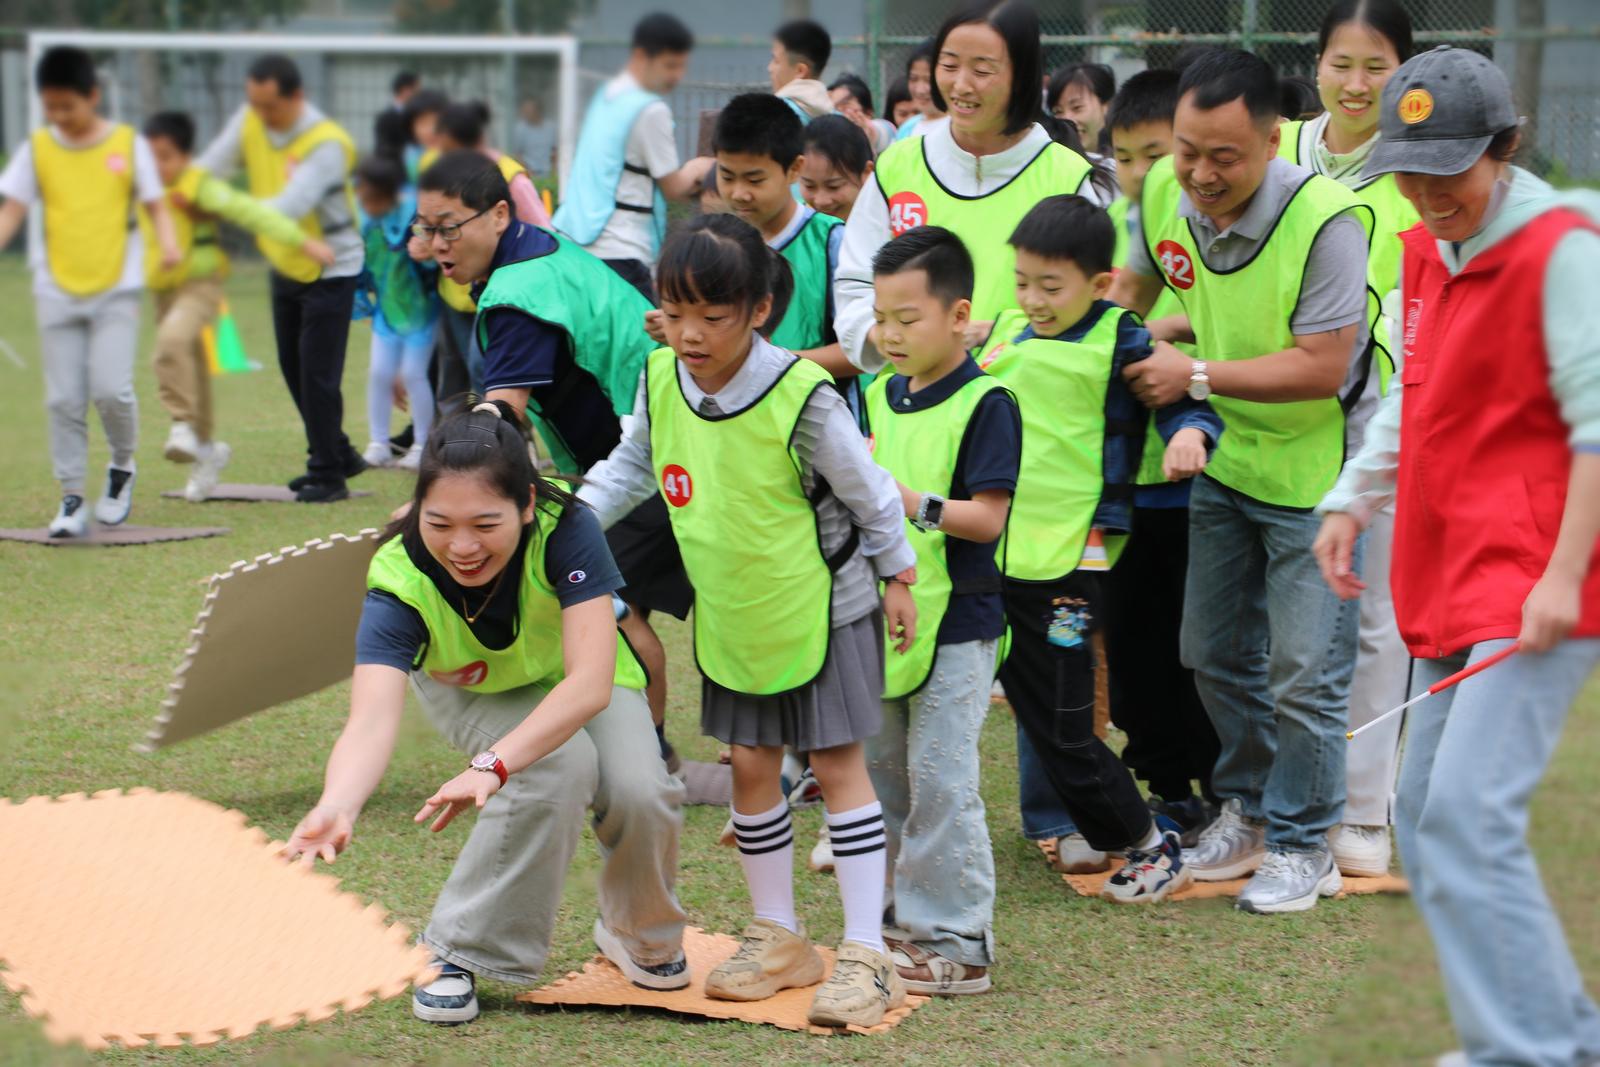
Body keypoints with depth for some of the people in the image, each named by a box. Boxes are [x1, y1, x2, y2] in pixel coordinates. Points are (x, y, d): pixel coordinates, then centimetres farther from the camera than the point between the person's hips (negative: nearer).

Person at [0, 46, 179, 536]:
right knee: (64, 399, 2)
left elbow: (155, 202, 4)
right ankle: (72, 499, 10)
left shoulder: (128, 144, 1)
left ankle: (122, 466, 15)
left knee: (111, 389, -13)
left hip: (116, 287, -2)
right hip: (56, 291, 2)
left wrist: (167, 241, -15)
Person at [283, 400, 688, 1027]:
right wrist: (336, 807, -71)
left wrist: (491, 767, -58)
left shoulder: (565, 530, -38)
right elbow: (372, 718, -50)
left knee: (640, 792, -25)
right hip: (470, 691, -1)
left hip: (572, 681, 1)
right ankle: (460, 952, -16)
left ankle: (640, 938, 7)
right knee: (557, 770, -31)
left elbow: (590, 683, -45)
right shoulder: (401, 579, -36)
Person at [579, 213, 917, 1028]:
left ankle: (866, 955, 4)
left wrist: (896, 576, -2)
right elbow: (629, 469, 8)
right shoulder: (660, 381, -10)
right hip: (731, 615, 5)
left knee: (837, 766, -1)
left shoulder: (802, 397, -26)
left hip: (824, 606, -5)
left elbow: (867, 490, -12)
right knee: (751, 766, 11)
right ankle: (778, 938, 24)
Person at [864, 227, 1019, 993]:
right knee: (880, 773, 15)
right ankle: (898, 920, 28)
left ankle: (958, 942, 2)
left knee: (940, 780, -6)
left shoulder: (985, 404, -12)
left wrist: (914, 504, -27)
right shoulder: (880, 396, 9)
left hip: (955, 621, -8)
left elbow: (987, 517, -17)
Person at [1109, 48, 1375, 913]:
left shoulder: (1325, 219, -28)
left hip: (1316, 468, -6)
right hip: (1224, 458, 7)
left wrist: (1196, 375, -25)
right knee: (1214, 653, 16)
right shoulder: (1165, 192, -9)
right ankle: (1248, 809, 35)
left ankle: (1302, 844, 15)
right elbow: (1132, 285, 13)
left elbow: (1321, 367, -28)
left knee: (1303, 672, -2)